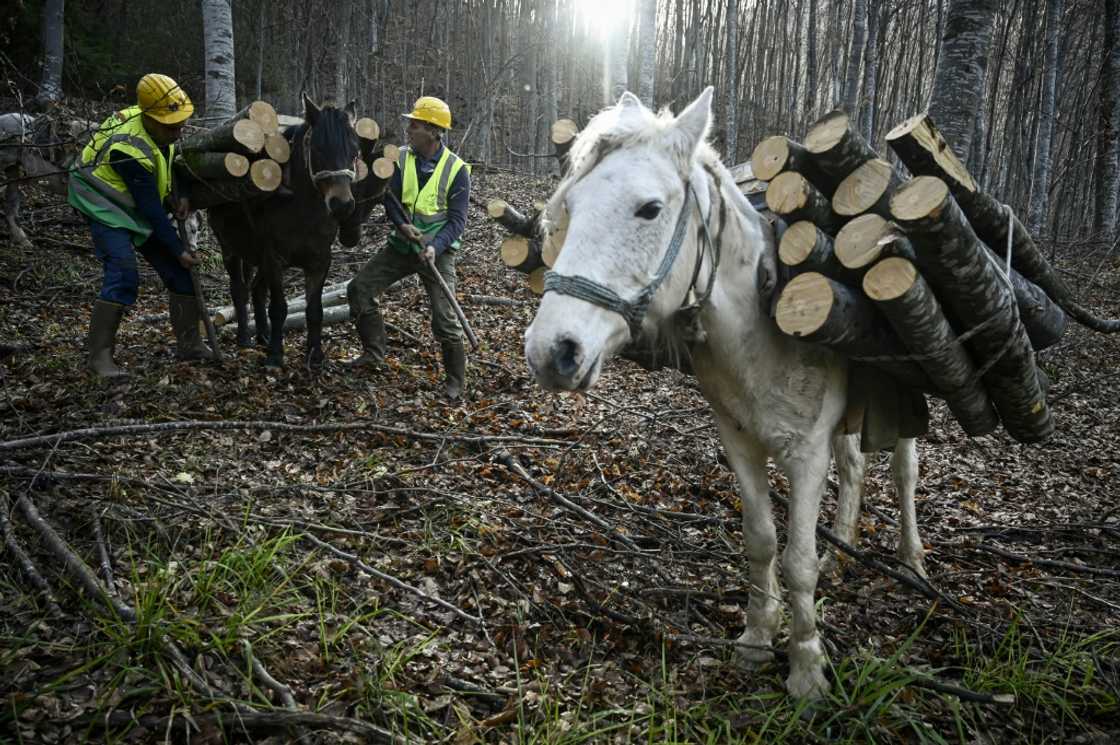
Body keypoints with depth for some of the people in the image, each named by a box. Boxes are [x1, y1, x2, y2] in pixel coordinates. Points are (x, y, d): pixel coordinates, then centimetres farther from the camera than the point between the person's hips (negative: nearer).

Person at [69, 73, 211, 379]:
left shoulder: (160, 130, -9)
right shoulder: (131, 151, -32)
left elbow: (170, 165, 10)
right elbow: (152, 211, -27)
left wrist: (180, 197, -8)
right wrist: (178, 250, -21)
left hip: (138, 208, 8)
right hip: (107, 207, -8)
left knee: (179, 271, 3)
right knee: (123, 275, -23)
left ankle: (188, 343, 12)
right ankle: (98, 354, -14)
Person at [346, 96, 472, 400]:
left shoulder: (456, 169, -11)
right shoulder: (401, 158, -1)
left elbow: (457, 220, -12)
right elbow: (390, 198, -2)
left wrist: (434, 247, -27)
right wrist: (403, 225, -22)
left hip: (437, 250, -5)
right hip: (402, 244, 5)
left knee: (445, 318, -9)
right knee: (359, 288, 0)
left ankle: (455, 381, 7)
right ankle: (374, 353, 15)